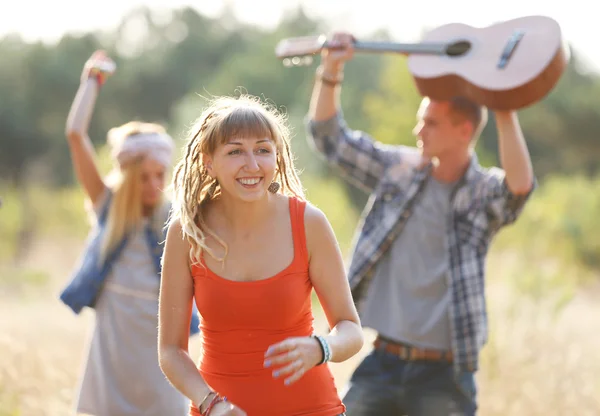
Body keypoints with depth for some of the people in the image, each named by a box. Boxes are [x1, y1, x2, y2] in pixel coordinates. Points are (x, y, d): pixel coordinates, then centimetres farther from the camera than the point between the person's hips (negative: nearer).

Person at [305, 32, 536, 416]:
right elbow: (328, 136, 9)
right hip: (382, 363, 4)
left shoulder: (484, 194, -5)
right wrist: (331, 72, -5)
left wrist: (504, 111, -30)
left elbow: (521, 184, -28)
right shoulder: (398, 169, 6)